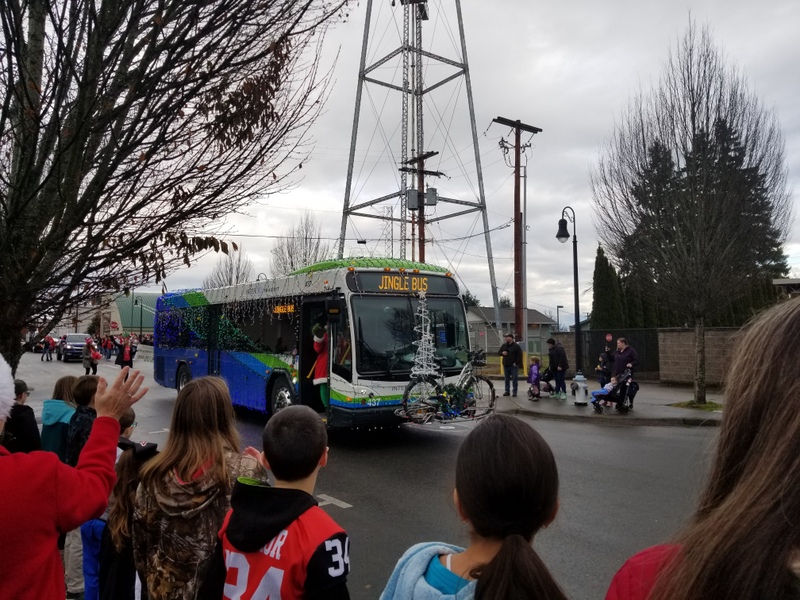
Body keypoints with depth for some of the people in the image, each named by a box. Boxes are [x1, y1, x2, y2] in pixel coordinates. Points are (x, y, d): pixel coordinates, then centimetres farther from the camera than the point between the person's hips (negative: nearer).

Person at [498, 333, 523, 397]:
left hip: (513, 365, -5)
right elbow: (498, 352, 15)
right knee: (507, 379, 10)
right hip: (506, 365, 5)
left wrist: (516, 363, -13)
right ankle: (507, 391, 17)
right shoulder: (504, 345, 9)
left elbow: (520, 355, -8)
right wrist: (502, 353, -8)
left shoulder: (516, 346, -6)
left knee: (514, 379, -2)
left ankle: (514, 391, 5)